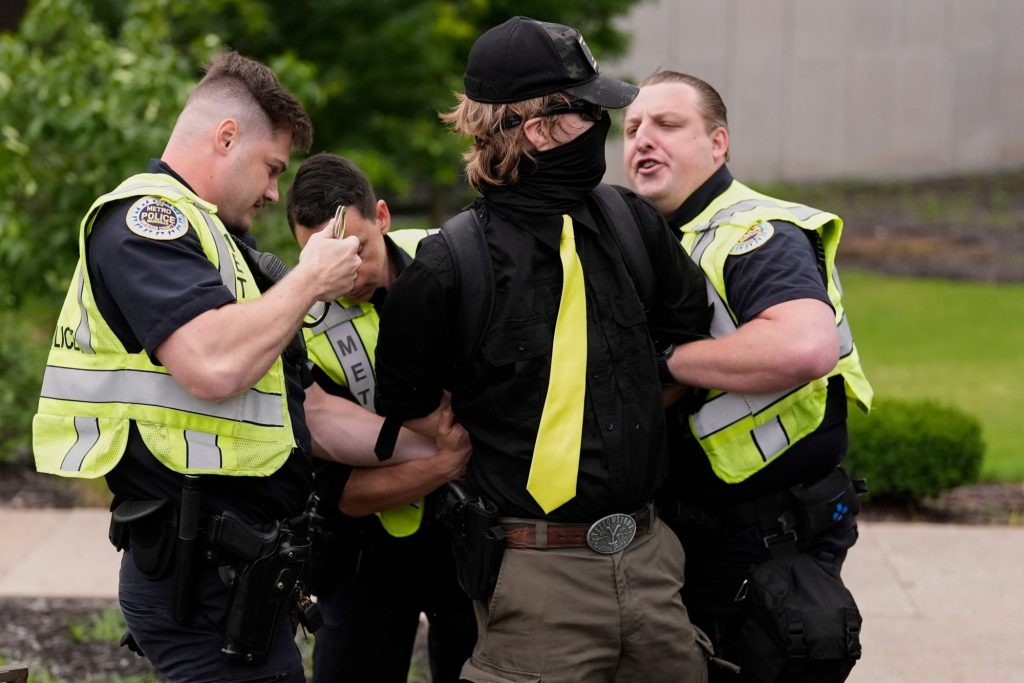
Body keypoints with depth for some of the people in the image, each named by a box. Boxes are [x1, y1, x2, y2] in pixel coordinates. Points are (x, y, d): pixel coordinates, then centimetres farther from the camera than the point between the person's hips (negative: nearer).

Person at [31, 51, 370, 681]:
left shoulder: (207, 234, 23)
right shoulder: (145, 217, -10)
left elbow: (301, 407, 22)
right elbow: (214, 366, -28)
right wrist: (311, 281, -13)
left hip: (231, 567, 10)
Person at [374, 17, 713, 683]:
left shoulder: (632, 224, 7)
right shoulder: (447, 269, -8)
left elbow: (697, 335, 22)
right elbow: (406, 427, 1)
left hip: (646, 555, 5)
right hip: (539, 577, -5)